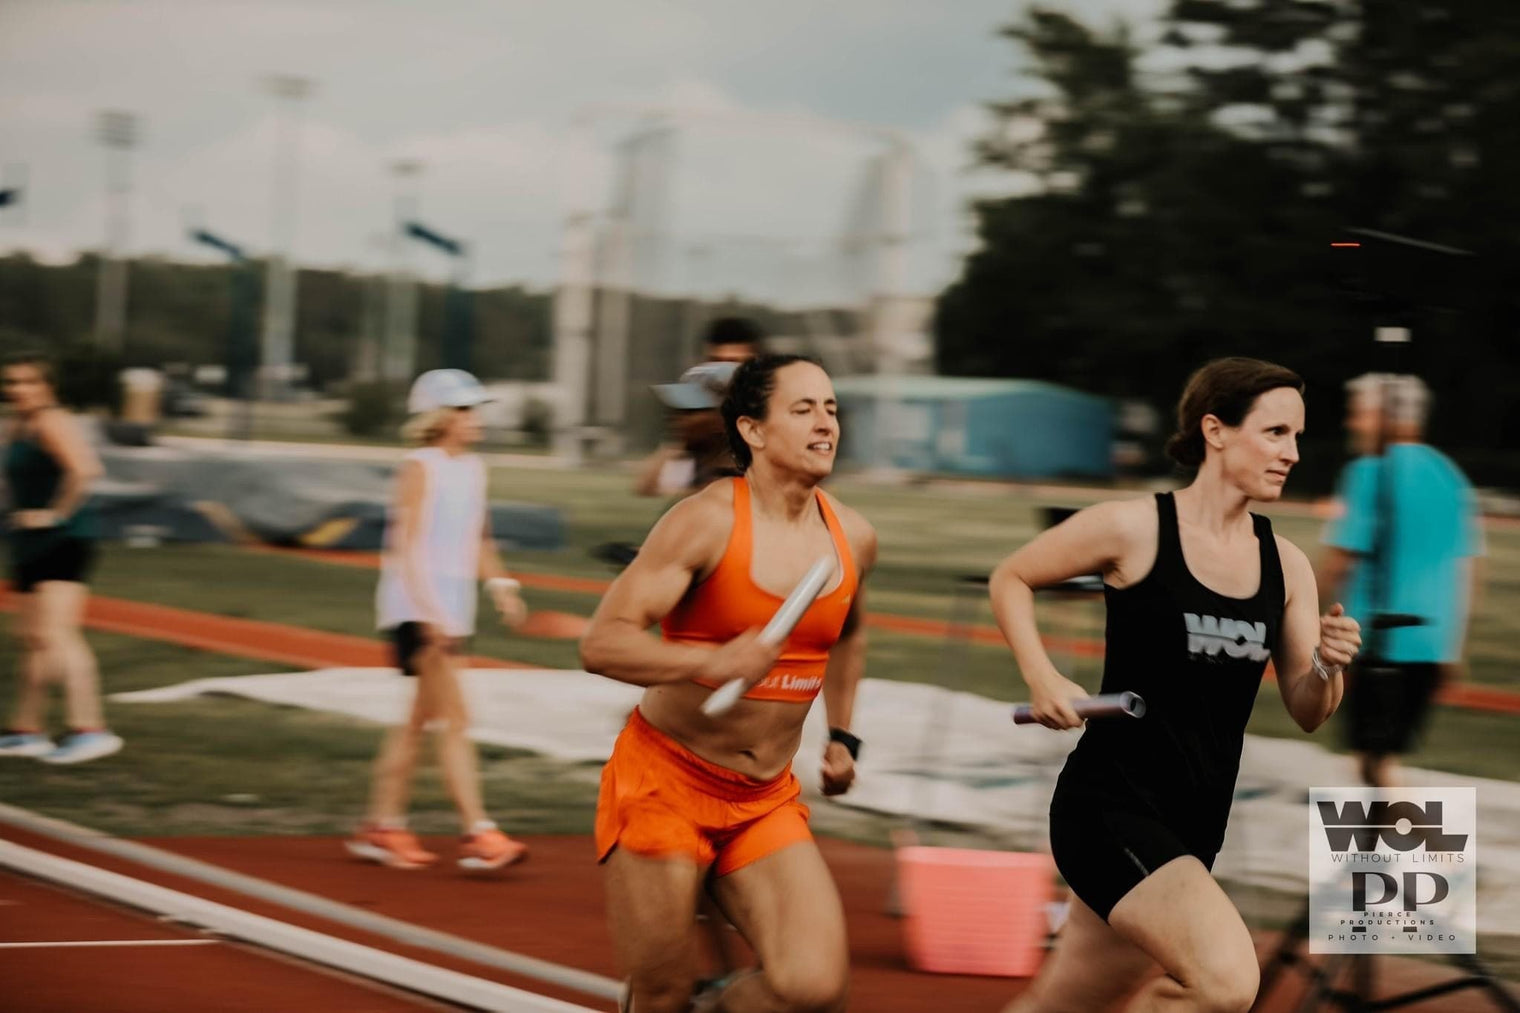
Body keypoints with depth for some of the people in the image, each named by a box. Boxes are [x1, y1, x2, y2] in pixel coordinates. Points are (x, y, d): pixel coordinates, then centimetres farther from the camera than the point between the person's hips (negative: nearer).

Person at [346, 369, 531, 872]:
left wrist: (501, 586, 10)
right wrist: (429, 612, -24)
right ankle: (478, 834, -15)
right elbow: (406, 547, -17)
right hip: (415, 606, -9)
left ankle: (383, 826, 22)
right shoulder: (420, 468, -11)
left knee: (419, 719, 13)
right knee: (455, 718, -13)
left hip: (451, 609, 9)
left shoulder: (473, 468, 13)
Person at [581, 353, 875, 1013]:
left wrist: (842, 736, 23)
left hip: (768, 804, 4)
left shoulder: (853, 539, 4)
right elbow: (601, 643, -21)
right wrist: (712, 663, -35)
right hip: (663, 784, -4)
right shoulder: (706, 521, -14)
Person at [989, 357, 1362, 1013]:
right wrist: (1042, 680, -9)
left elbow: (1306, 714, 10)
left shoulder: (1285, 565, 7)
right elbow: (1010, 580, 5)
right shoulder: (1132, 529, -8)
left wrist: (1327, 667, -11)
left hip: (1194, 826, 6)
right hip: (1109, 804, -6)